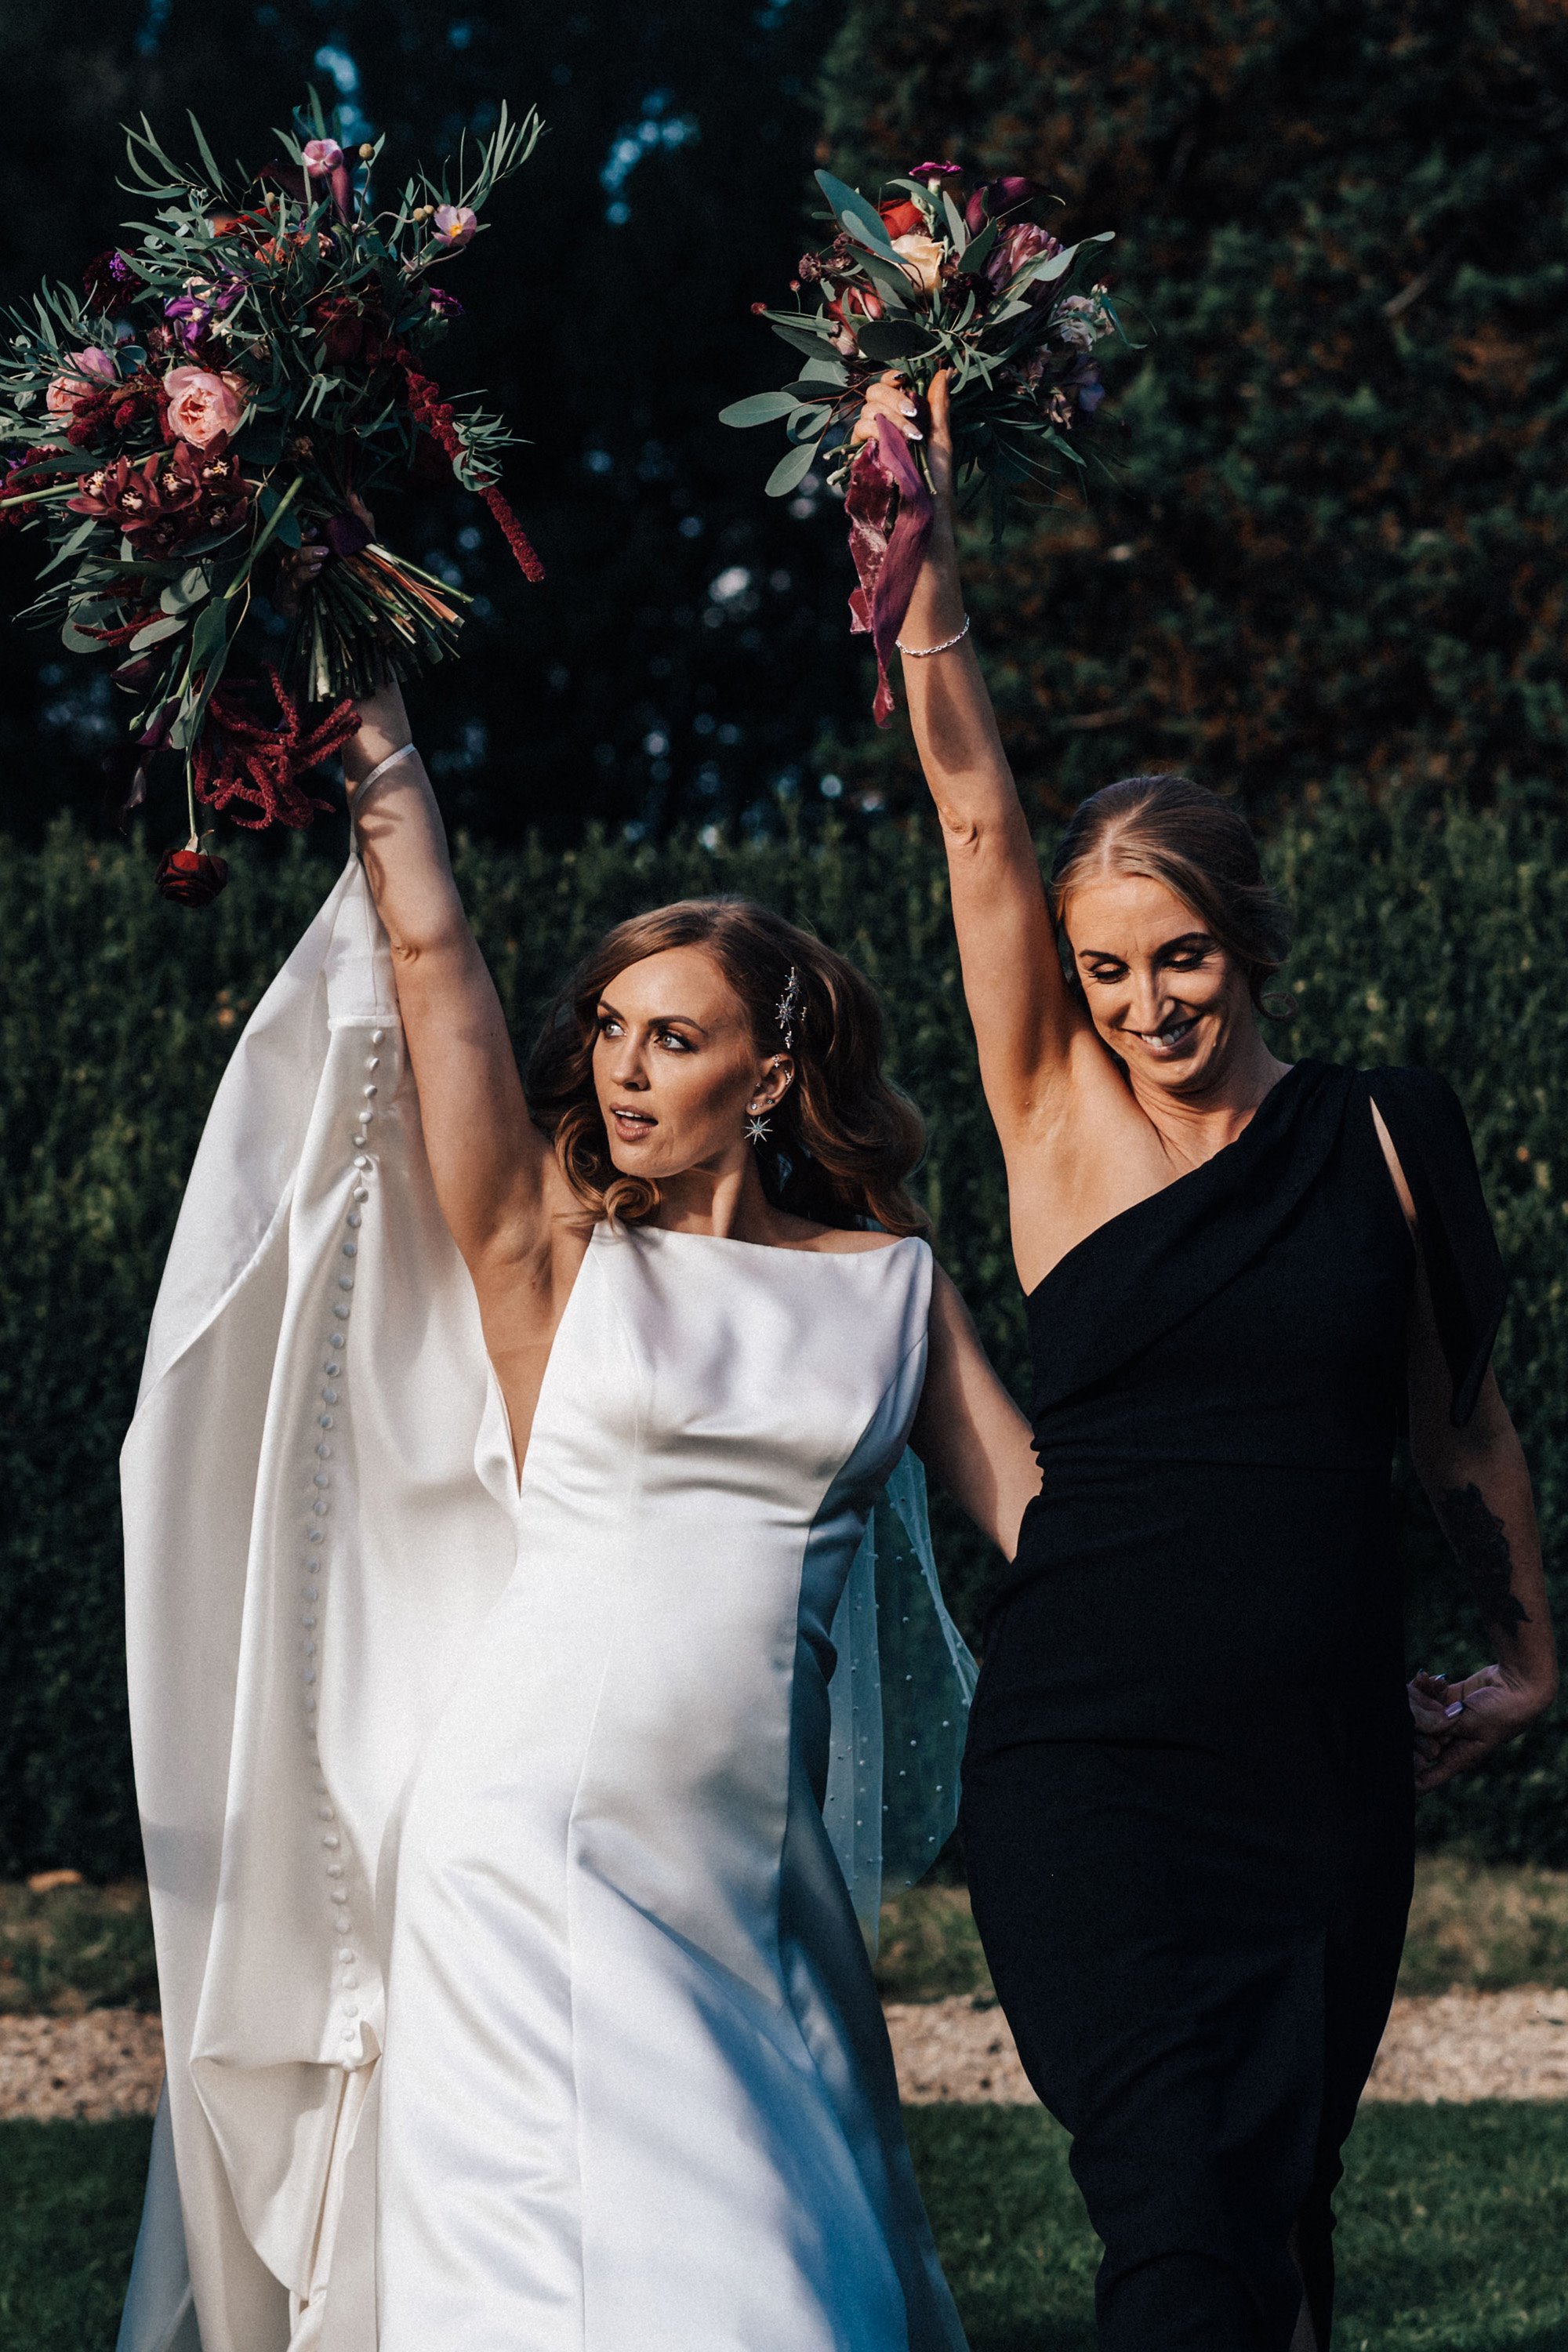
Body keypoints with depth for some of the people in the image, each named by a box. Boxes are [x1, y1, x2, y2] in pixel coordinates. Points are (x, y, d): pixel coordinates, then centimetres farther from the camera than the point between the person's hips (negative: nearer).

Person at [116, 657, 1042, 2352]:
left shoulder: (891, 1283, 10)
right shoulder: (555, 1254, 4)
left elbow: (1027, 1501, 7)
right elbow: (431, 961, 1)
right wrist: (376, 731, 1)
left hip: (750, 1858, 3)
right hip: (538, 1827, -2)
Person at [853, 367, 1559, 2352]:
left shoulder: (1383, 1137, 6)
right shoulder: (1064, 1120, 2)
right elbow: (975, 814, -4)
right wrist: (919, 547, -9)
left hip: (1325, 1762, 2)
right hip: (1088, 1758, -2)